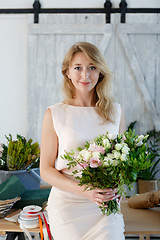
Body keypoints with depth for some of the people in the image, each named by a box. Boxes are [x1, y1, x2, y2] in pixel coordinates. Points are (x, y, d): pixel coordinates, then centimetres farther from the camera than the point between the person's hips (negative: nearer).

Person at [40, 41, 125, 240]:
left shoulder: (115, 112, 5)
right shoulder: (54, 114, -3)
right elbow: (46, 170, -2)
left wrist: (116, 186, -8)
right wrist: (83, 190, -17)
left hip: (106, 205, 2)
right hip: (67, 205, -2)